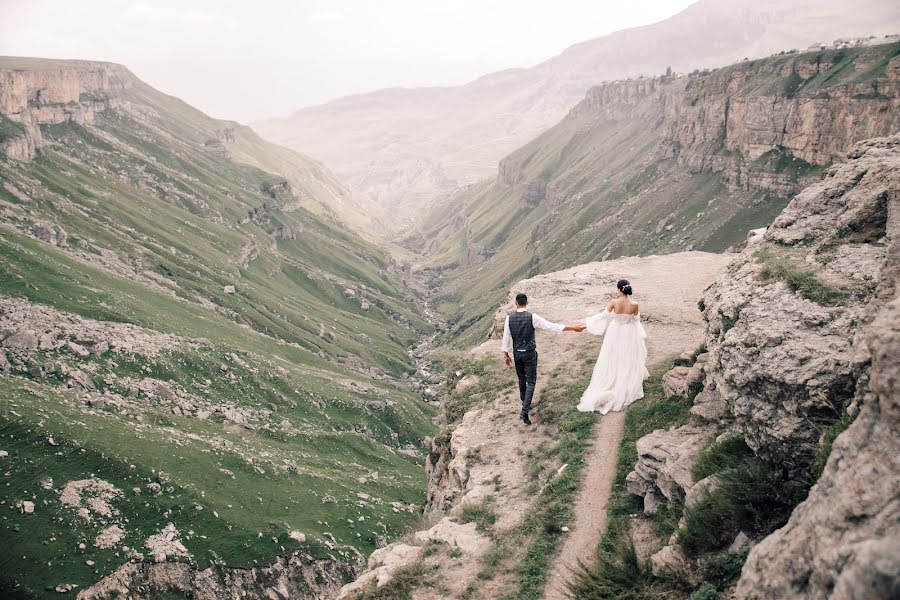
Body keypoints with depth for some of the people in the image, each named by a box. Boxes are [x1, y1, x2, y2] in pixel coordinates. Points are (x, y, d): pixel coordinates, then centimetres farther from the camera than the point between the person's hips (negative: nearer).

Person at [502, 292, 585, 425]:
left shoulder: (509, 318, -10)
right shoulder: (532, 317, -19)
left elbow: (506, 338, -4)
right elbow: (552, 326, -20)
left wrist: (506, 355, 9)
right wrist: (573, 328, -16)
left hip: (517, 353, 3)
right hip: (529, 354, -3)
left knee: (522, 379, 24)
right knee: (531, 382, 4)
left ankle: (525, 404, 40)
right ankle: (525, 411, -10)